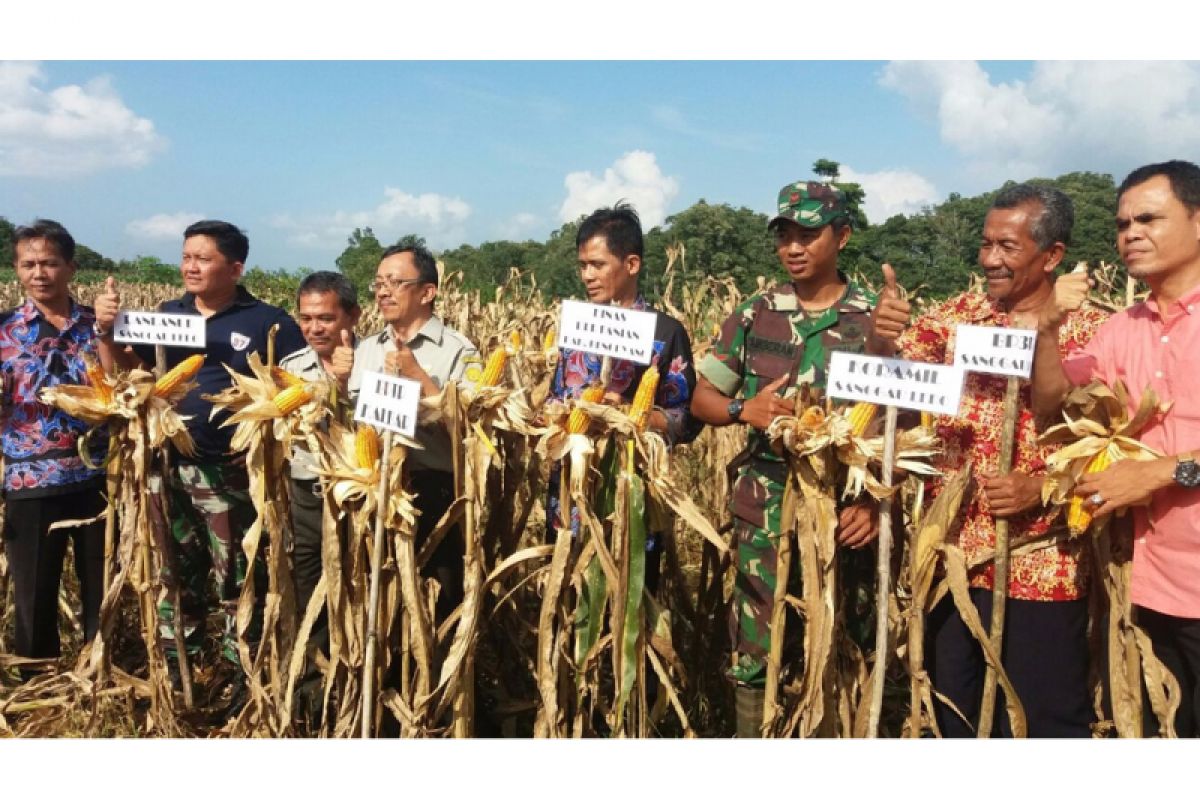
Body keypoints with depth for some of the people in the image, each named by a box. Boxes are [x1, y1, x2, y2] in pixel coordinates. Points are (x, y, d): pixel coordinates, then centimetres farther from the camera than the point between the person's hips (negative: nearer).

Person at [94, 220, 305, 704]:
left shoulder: (269, 322, -2)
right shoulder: (167, 314, 10)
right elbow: (125, 373, 8)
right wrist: (106, 332, -8)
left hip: (232, 473, -4)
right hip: (170, 466, 5)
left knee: (238, 581, 4)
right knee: (176, 574, 17)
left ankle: (241, 678, 17)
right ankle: (175, 669, 32)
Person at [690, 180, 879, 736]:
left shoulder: (874, 320, -1)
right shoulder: (754, 315, 5)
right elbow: (702, 399, 8)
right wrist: (744, 409, -13)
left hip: (842, 512, -1)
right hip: (764, 511, 1)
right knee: (754, 652, 8)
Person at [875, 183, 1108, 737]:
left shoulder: (1094, 333, -5)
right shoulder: (957, 315, 5)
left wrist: (1042, 488, -21)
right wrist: (883, 337, -26)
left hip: (1041, 566, -3)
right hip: (954, 554, 4)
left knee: (1045, 722, 10)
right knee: (954, 715, 18)